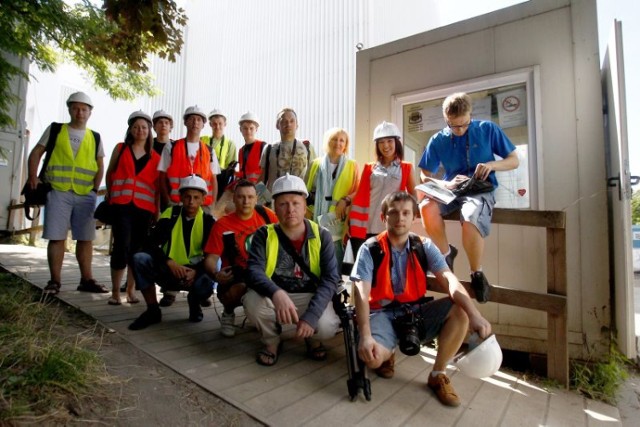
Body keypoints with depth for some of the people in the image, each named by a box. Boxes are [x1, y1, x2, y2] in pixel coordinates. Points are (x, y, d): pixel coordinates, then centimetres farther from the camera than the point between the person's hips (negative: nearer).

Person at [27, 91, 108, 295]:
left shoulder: (95, 138, 14)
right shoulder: (55, 129, 10)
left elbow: (100, 166, 14)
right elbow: (36, 153, 8)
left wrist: (95, 188, 2)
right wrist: (33, 177, -5)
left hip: (85, 195, 2)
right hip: (58, 192, -2)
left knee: (86, 238, 4)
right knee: (57, 237, -2)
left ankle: (86, 280, 12)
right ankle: (55, 281, 6)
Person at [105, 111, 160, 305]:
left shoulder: (155, 157, 10)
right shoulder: (120, 148, 12)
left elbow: (157, 186, 8)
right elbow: (109, 174, 16)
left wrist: (157, 210, 3)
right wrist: (110, 198, 11)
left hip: (144, 208, 1)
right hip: (121, 205, -1)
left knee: (137, 249, 3)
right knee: (122, 247, -9)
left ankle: (131, 289, 17)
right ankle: (115, 291, 3)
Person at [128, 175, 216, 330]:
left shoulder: (208, 222, -6)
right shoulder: (170, 214, -3)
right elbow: (152, 245, -10)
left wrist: (196, 271, -28)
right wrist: (170, 263, -26)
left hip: (193, 272, -2)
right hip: (167, 271, 2)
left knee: (205, 284, -35)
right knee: (139, 259, -23)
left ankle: (194, 304, 7)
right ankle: (153, 310, -6)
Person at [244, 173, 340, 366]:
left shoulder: (322, 236, -9)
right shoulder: (264, 235, -9)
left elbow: (330, 278, -15)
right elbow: (253, 271, -23)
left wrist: (311, 315, -28)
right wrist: (277, 294, -44)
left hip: (311, 297, 0)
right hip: (273, 297, 1)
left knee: (326, 327, -29)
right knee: (252, 301, -31)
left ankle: (313, 339, 12)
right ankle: (272, 341, 3)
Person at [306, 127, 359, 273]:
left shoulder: (352, 165, 7)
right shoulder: (316, 164, 12)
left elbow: (358, 191, 3)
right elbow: (308, 190, 14)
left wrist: (346, 200, -14)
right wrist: (308, 209, 6)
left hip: (338, 220, -1)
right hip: (317, 219, 1)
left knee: (336, 260, 1)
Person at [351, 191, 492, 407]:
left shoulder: (424, 247, -3)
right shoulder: (370, 250, -12)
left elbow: (449, 281, -17)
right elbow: (361, 294, -20)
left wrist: (474, 315, -34)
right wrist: (365, 336, -33)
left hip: (416, 312, 4)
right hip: (382, 314, -3)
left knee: (460, 310, -21)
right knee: (371, 356, -33)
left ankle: (438, 375, -1)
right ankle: (386, 355, 10)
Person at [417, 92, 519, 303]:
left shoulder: (487, 129, 2)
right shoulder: (438, 140, 3)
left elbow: (514, 160, 7)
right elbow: (425, 177, 2)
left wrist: (492, 164, -15)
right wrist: (447, 184, -17)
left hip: (481, 190, -2)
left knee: (470, 219, -36)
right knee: (426, 207, -32)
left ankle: (477, 275, -10)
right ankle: (446, 253, -5)